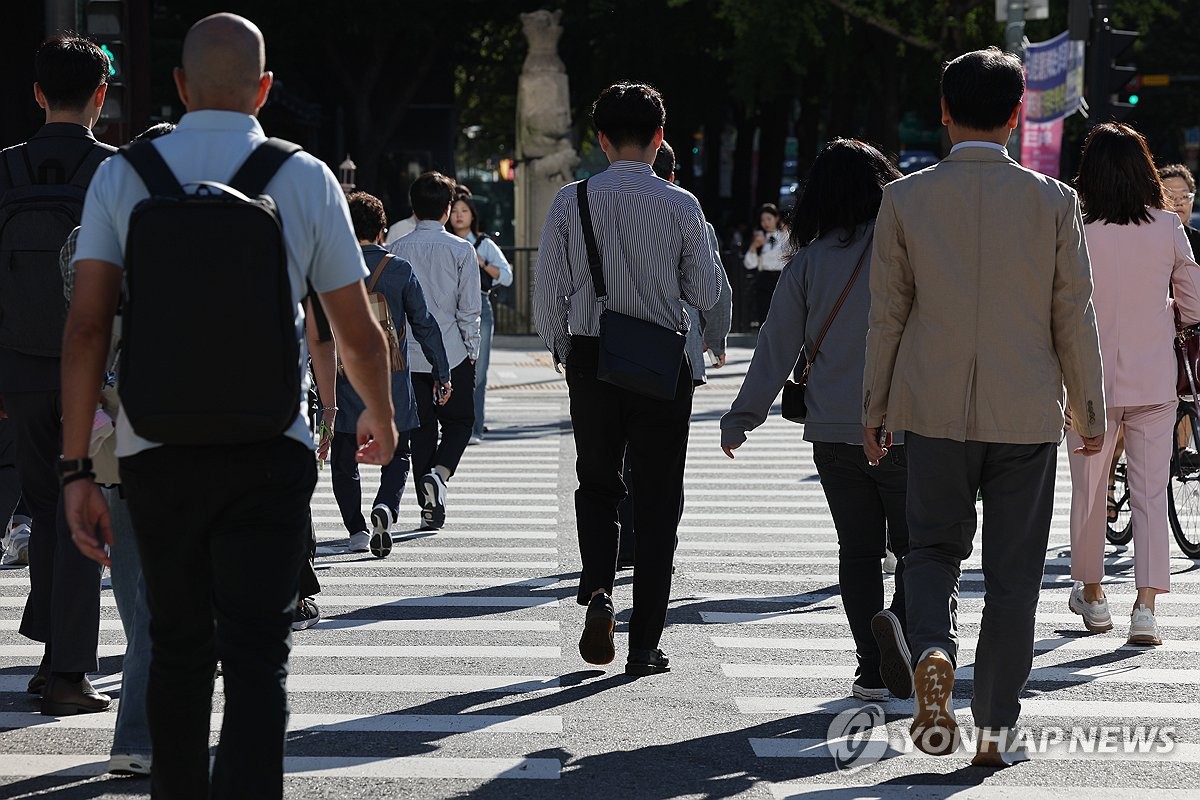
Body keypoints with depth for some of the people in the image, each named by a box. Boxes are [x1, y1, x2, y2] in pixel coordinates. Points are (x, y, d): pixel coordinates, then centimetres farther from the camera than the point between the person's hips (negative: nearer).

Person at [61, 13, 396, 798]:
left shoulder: (122, 176, 2)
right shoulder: (306, 179, 0)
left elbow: (87, 325, -6)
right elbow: (359, 331, 6)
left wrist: (77, 466, -4)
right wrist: (381, 415, 26)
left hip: (156, 449, 2)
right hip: (268, 451, -2)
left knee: (177, 646, 17)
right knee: (257, 653, -2)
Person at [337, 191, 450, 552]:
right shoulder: (400, 270, -3)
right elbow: (424, 324, 2)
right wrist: (442, 372, 11)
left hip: (344, 382, 0)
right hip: (392, 384, 0)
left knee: (344, 462, 11)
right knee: (397, 456, 11)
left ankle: (357, 529, 4)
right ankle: (385, 508, -14)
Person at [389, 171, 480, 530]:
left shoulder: (396, 250, -1)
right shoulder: (460, 250, -7)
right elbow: (469, 309, -6)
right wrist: (472, 351, 5)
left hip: (410, 355, 2)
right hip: (453, 353, -2)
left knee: (421, 427, 10)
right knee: (459, 420, 12)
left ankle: (430, 508, 9)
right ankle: (439, 473, -14)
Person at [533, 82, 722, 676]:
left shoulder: (571, 201, -4)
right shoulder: (680, 206, -6)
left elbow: (548, 291, -2)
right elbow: (707, 294, -1)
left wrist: (562, 352, 14)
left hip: (591, 359, 1)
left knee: (597, 486, 20)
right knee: (657, 501, 7)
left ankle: (598, 591, -6)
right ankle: (644, 645, 7)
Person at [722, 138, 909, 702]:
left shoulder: (809, 261, -1)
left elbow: (777, 345, 0)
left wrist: (742, 418, 7)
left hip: (834, 432, 2)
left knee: (858, 550, 11)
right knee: (915, 545, 9)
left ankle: (873, 668, 7)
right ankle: (901, 618, -19)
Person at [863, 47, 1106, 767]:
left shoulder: (905, 199, -4)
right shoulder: (1053, 200, -6)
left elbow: (887, 316, 1)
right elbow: (1075, 316, -1)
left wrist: (874, 412, 11)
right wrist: (1092, 412, 9)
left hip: (934, 410, 1)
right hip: (1027, 412, -1)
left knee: (934, 549, 15)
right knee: (1014, 573, 8)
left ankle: (933, 653, -13)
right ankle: (996, 729, 11)